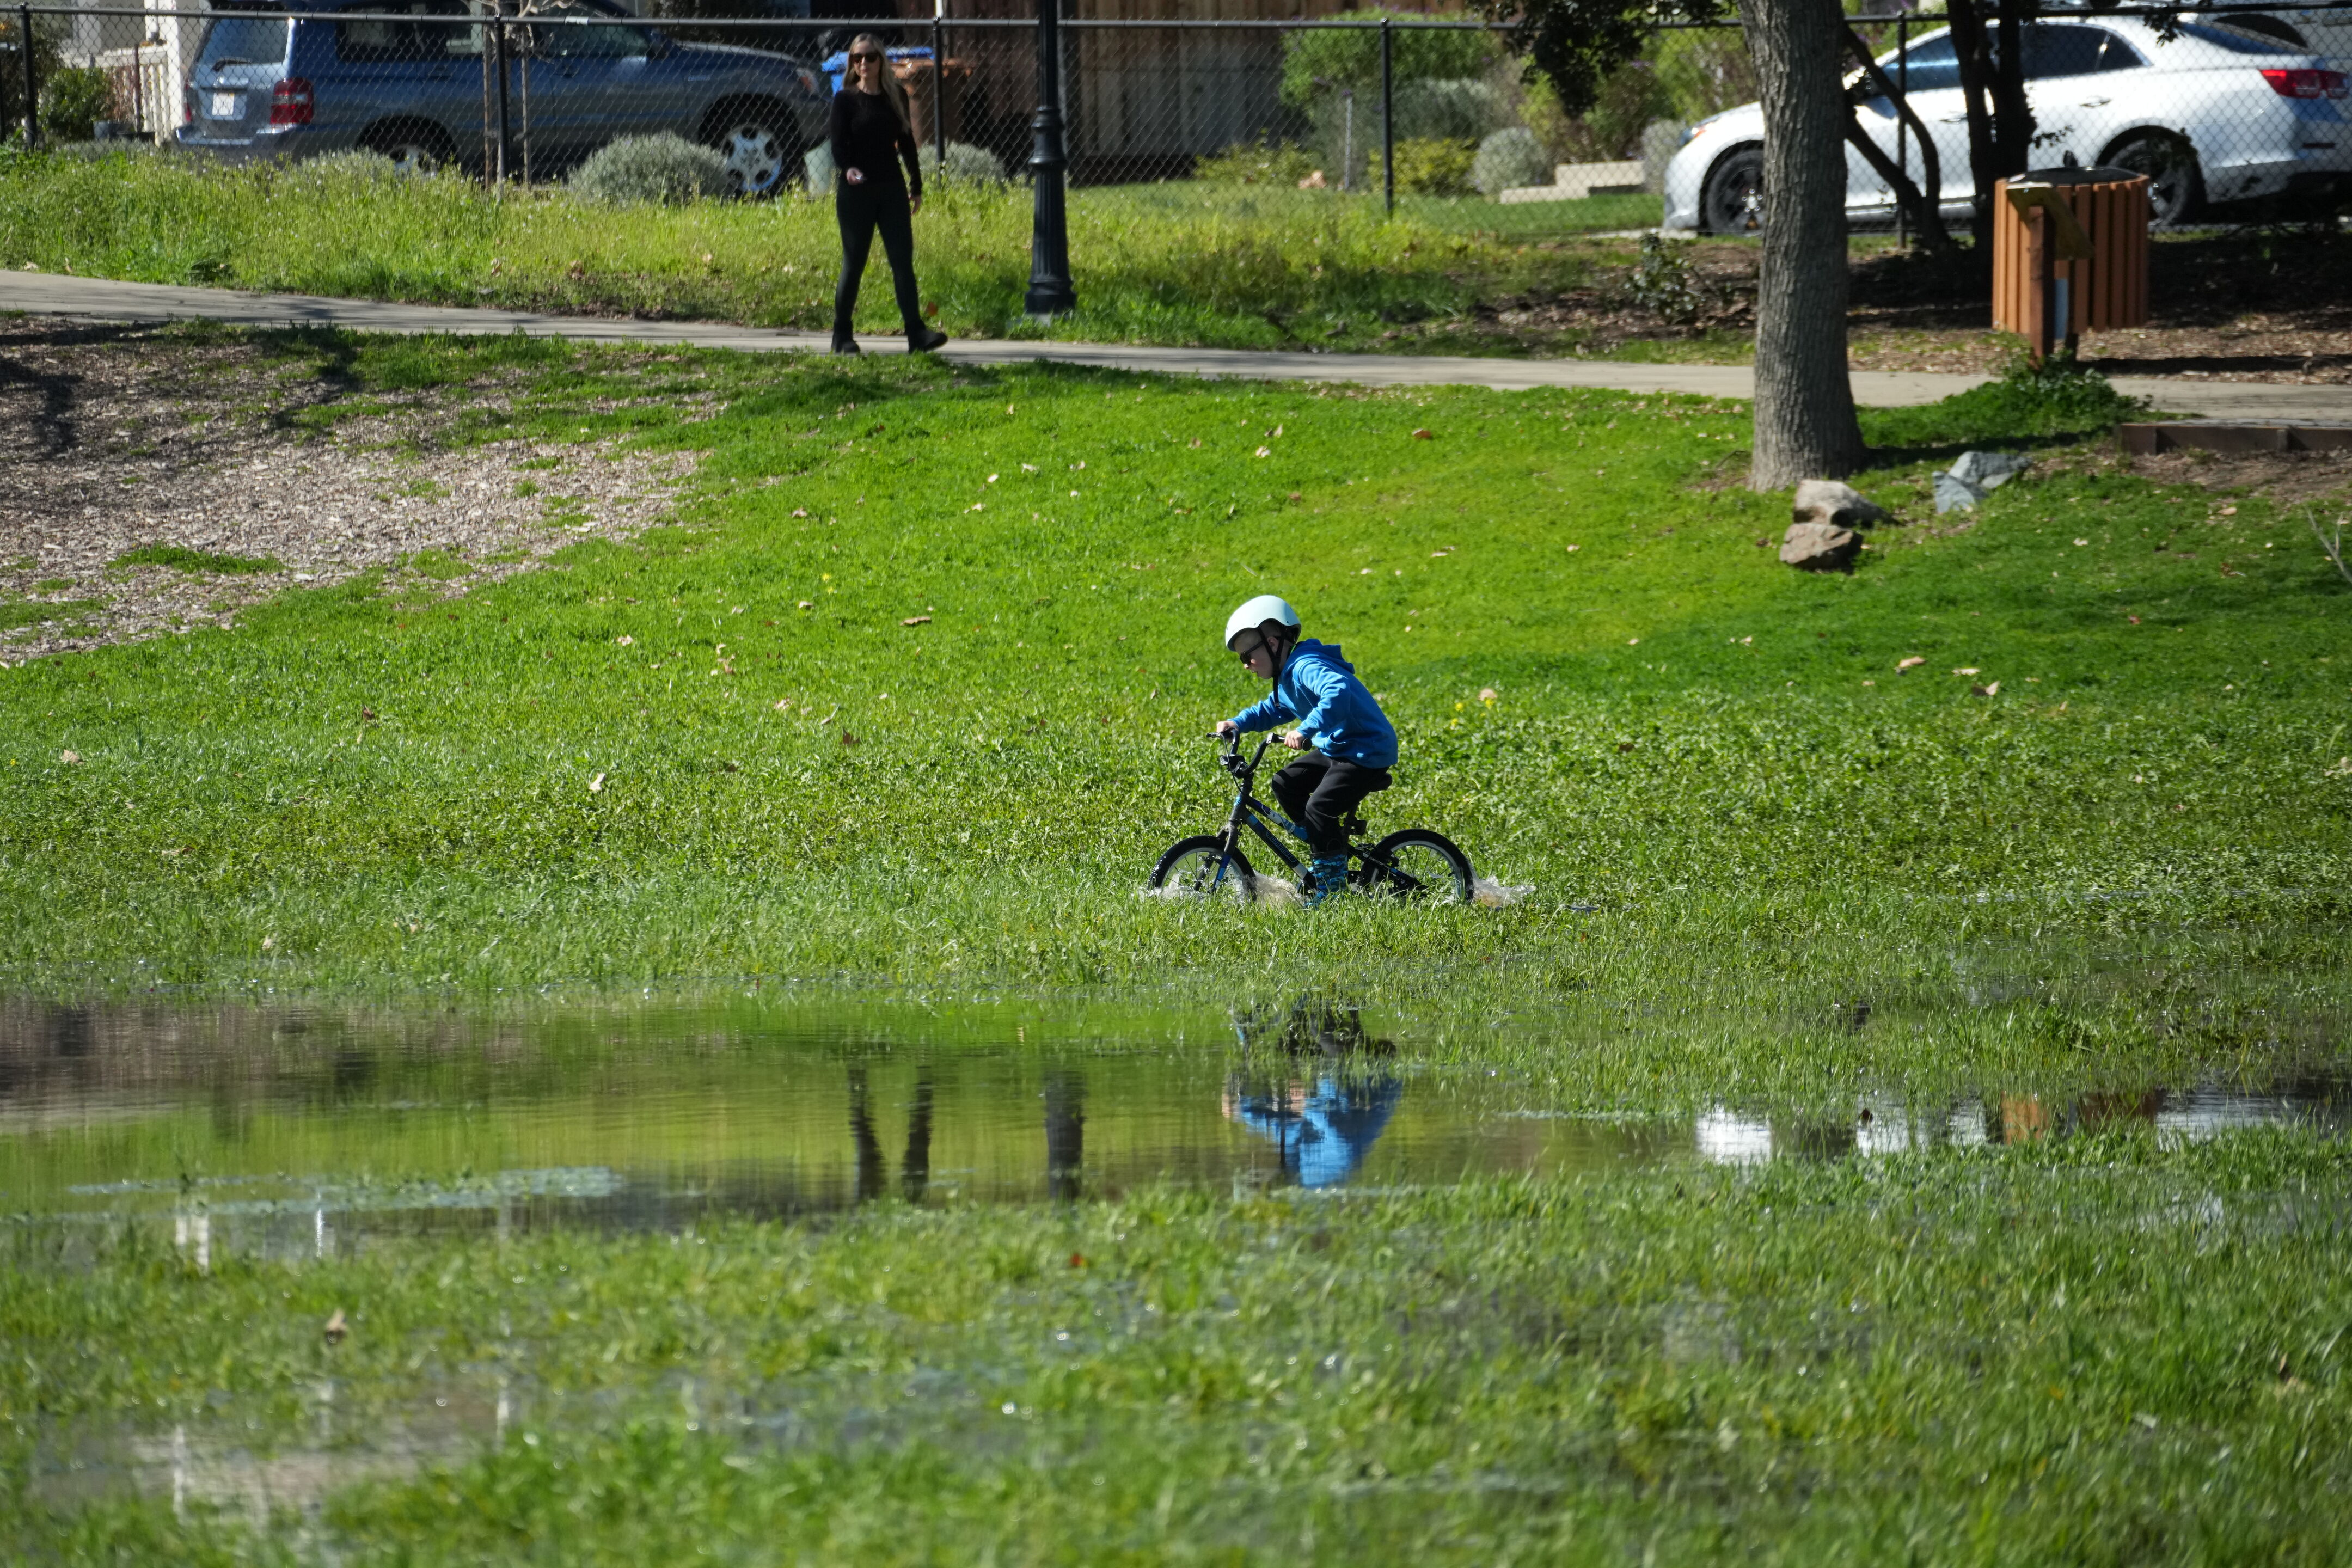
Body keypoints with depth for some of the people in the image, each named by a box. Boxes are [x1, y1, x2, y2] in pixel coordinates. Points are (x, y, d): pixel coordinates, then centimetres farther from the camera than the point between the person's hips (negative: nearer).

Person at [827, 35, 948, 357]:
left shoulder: (897, 97, 9)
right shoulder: (846, 99, -1)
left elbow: (907, 142, 15)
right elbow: (837, 141, -9)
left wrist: (916, 186, 15)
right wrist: (848, 168, -29)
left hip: (892, 188, 3)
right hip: (856, 191, -3)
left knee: (903, 261, -5)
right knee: (854, 263, 0)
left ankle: (916, 333, -10)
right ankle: (841, 336, 10)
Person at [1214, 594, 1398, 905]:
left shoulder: (1307, 668, -23)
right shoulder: (1288, 676, 11)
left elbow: (1338, 693, -42)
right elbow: (1271, 710, 26)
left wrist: (1306, 730, -48)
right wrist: (1237, 723, 9)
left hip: (1366, 752, -11)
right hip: (1338, 749, 11)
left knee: (1319, 809, -19)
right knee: (1287, 784, 12)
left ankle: (1331, 885, -8)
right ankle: (1326, 853, 19)